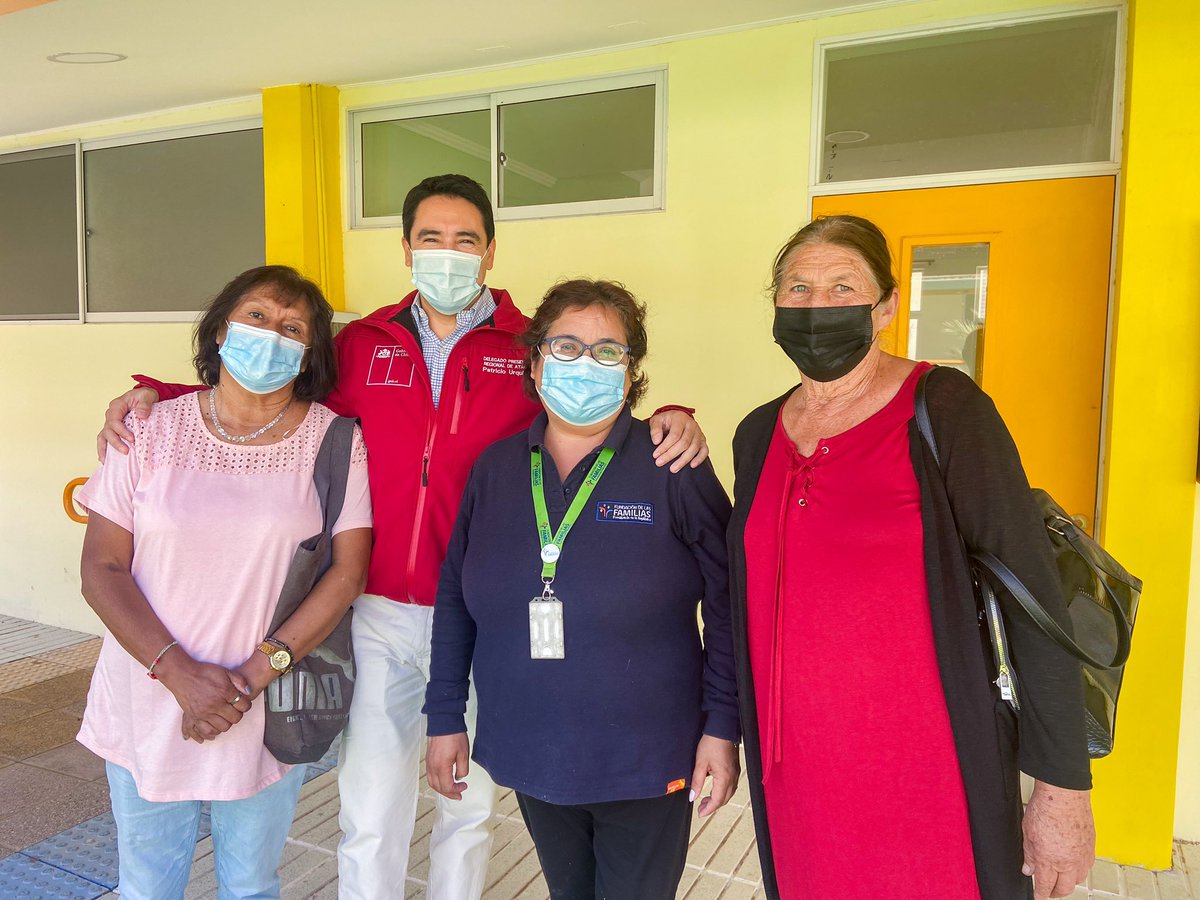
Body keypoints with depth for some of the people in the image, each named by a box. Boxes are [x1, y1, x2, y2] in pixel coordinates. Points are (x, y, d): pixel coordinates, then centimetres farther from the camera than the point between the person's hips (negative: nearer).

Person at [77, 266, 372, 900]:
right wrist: (180, 673, -15)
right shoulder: (153, 431, -2)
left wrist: (253, 676, -16)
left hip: (271, 713, -1)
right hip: (149, 706, 1)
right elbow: (102, 568, -4)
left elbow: (348, 570, -9)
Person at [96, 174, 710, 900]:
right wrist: (154, 396, -1)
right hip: (381, 614, 2)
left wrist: (669, 421, -22)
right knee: (370, 814, 14)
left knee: (470, 805, 19)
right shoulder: (365, 344, 4)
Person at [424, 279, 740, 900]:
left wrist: (722, 727, -9)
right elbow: (455, 599, 6)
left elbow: (729, 604, -8)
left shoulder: (672, 469, -11)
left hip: (645, 764, -3)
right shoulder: (494, 468, 0)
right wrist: (445, 718, 7)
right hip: (531, 757, 4)